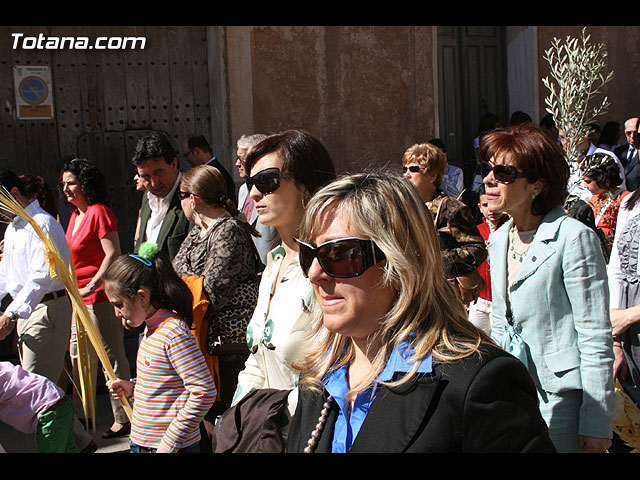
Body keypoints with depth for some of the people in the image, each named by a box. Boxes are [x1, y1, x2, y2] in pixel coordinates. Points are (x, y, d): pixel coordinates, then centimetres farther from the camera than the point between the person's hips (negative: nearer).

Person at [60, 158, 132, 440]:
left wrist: (92, 286, -22)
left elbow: (113, 255, -20)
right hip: (78, 298, 10)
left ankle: (122, 419, 8)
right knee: (79, 356, 16)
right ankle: (83, 415, 29)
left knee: (112, 358, -1)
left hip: (100, 297, -10)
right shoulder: (75, 215, 14)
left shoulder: (99, 212, -13)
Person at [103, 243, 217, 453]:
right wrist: (132, 387, 5)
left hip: (173, 445, -9)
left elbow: (204, 392, -22)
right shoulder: (151, 328, 9)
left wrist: (170, 443, -19)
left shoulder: (174, 332, -19)